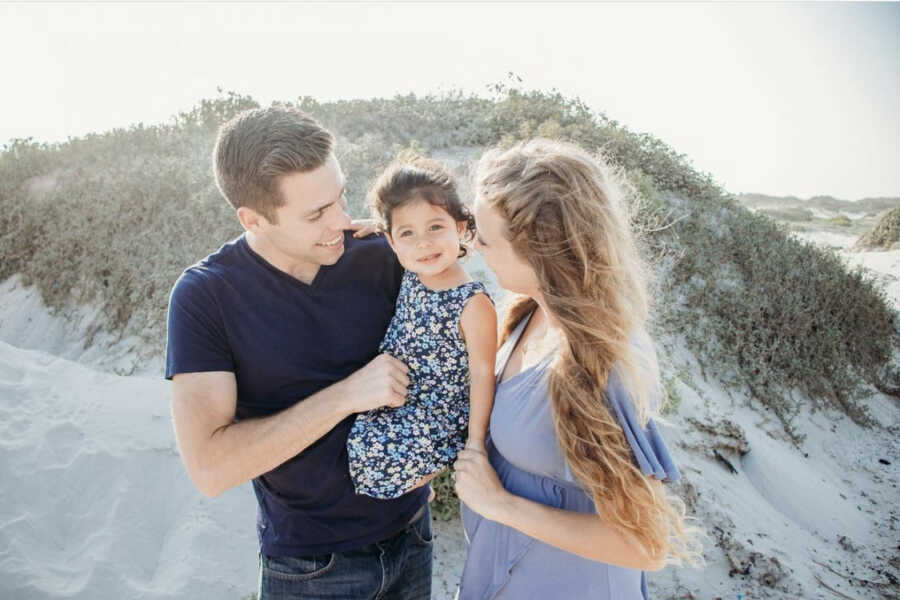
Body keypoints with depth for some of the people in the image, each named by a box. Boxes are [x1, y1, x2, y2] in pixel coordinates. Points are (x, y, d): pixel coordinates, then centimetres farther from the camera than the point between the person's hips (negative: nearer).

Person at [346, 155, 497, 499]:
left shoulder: (473, 304, -26)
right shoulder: (410, 276, -7)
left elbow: (482, 372, -18)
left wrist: (476, 439, -13)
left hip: (438, 414, -7)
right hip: (394, 395, 7)